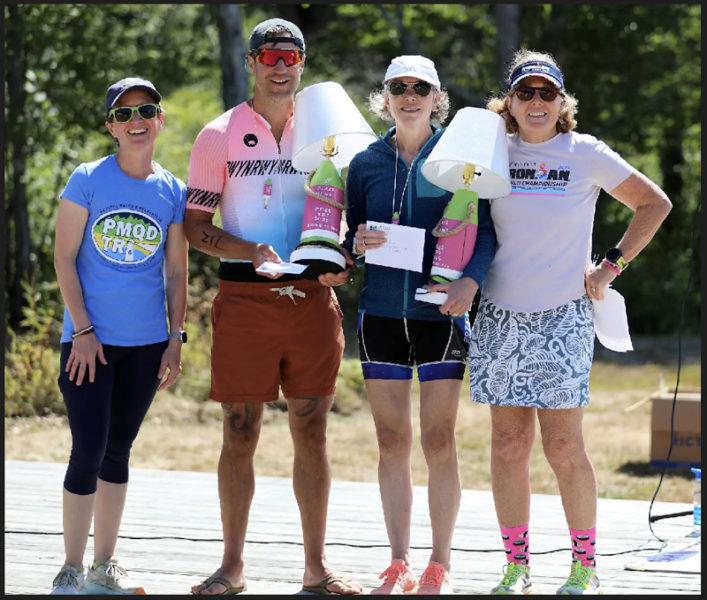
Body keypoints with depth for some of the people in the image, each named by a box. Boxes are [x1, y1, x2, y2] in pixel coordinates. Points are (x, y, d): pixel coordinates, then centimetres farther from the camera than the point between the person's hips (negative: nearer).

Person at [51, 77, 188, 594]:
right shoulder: (88, 180, -4)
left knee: (118, 450, 11)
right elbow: (64, 259, -4)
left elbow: (176, 272, 10)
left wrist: (176, 338, 5)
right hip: (90, 340, -3)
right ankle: (71, 568, 0)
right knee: (89, 450, -9)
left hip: (146, 342, 3)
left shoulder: (173, 192, 5)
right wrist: (83, 330, -10)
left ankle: (104, 564, 19)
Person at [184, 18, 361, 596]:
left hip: (312, 295, 2)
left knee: (312, 431, 4)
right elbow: (193, 223, 0)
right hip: (244, 295, -2)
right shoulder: (221, 135, 3)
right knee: (240, 432, 0)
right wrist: (247, 250, -17)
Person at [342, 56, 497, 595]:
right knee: (392, 443, 4)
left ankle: (440, 566, 5)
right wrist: (358, 243, -9)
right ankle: (399, 566, 11)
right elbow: (352, 236, 15)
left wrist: (471, 281, -19)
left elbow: (487, 229, -3)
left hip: (440, 313, -3)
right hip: (381, 313, 3)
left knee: (439, 442, -3)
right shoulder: (366, 164, 9)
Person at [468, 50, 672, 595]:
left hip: (563, 318, -3)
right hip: (501, 317, 3)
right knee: (508, 445, 2)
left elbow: (654, 203, 8)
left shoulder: (587, 155, 0)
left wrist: (612, 266, 2)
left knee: (564, 447, -7)